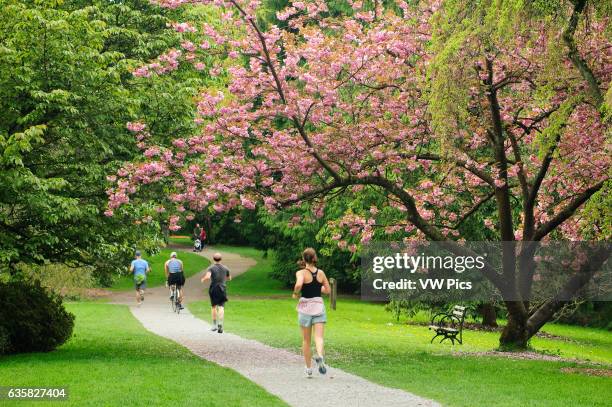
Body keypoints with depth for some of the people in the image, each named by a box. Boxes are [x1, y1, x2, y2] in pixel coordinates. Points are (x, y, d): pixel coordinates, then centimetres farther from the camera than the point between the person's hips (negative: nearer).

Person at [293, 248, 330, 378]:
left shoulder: (301, 273, -8)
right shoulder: (321, 273, 4)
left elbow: (298, 284, -28)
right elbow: (328, 290, 12)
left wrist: (295, 293, -9)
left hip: (305, 307, -1)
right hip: (319, 305, 2)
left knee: (306, 340, 11)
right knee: (319, 337, -7)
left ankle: (309, 369, 16)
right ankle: (319, 355, -38)